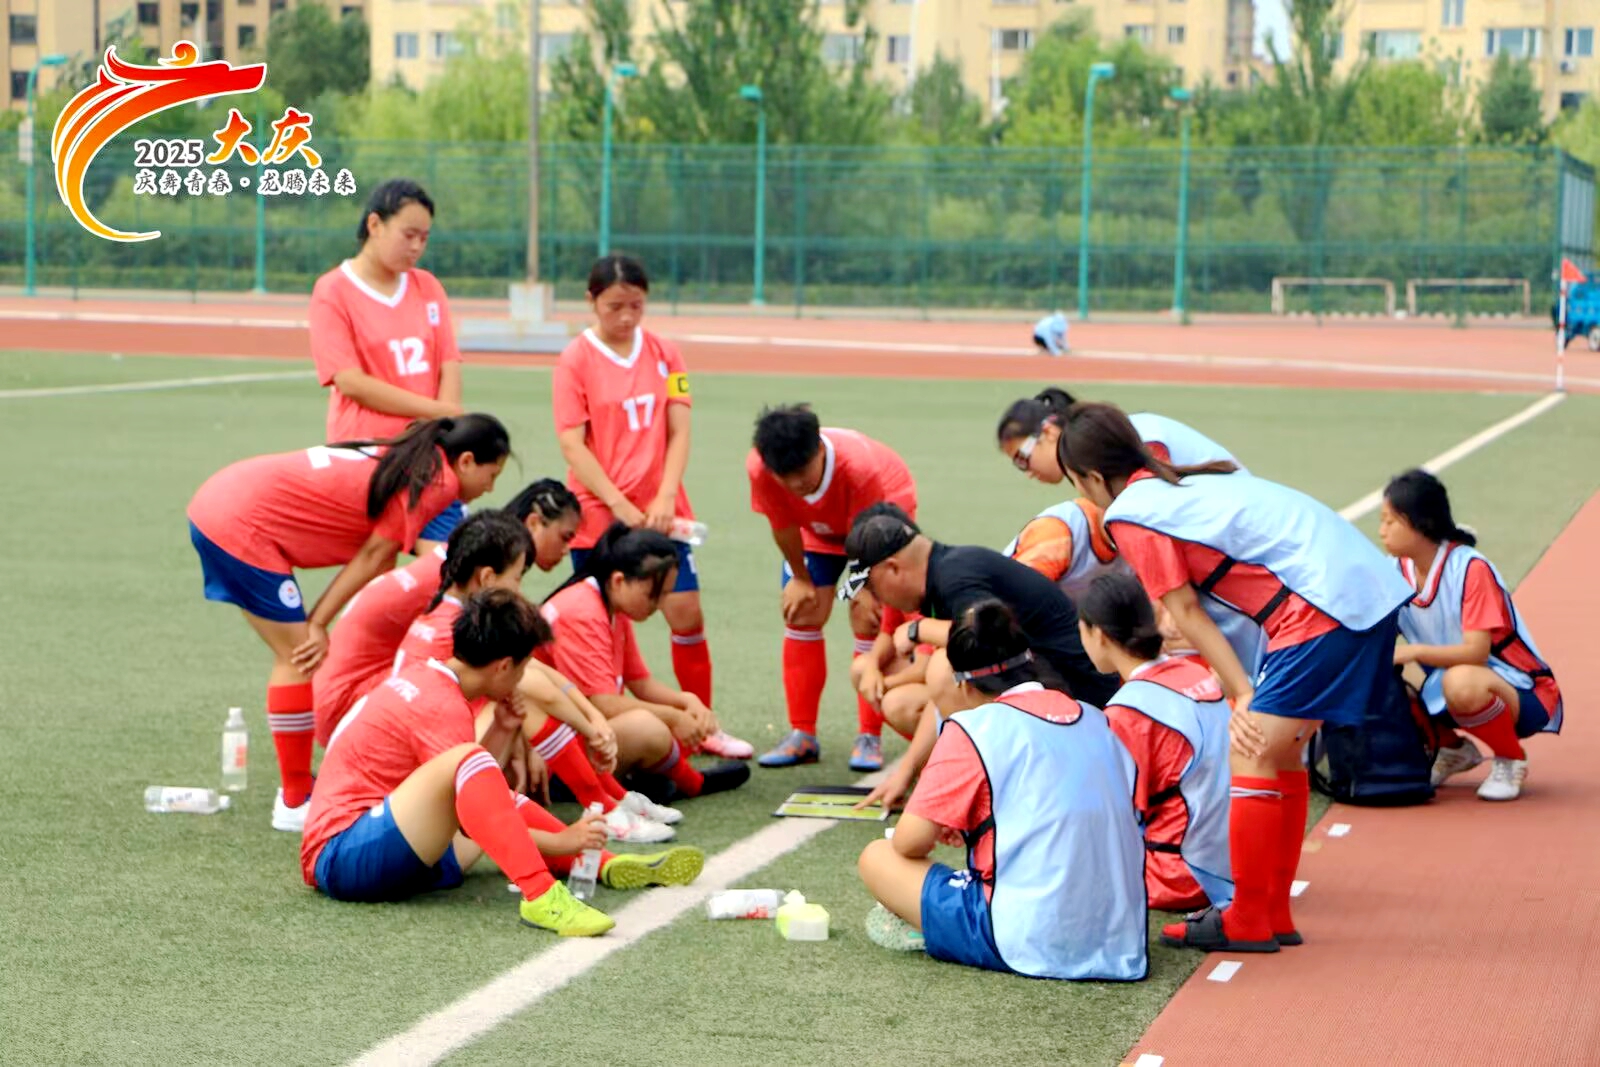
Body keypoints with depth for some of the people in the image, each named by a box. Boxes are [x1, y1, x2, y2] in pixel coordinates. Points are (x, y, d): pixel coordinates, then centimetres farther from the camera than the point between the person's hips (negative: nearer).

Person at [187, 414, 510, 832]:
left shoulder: (408, 461, 16)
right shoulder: (433, 481, -12)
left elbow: (376, 557, 10)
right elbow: (374, 556, -9)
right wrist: (318, 624, -4)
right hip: (241, 525, -10)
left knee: (297, 656, 15)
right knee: (301, 660, -4)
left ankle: (298, 789, 22)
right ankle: (295, 804, 3)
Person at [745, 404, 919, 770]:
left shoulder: (859, 466, -44)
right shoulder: (759, 468, -34)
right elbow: (783, 527, -17)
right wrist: (800, 579, -6)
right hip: (818, 526, 4)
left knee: (870, 623, -14)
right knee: (801, 615, -5)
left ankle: (869, 738, -8)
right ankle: (802, 736, 3)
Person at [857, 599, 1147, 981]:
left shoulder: (971, 729, -6)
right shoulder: (1097, 721, 11)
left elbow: (910, 843, -5)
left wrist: (943, 826, 18)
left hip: (1032, 945, -7)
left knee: (878, 858, 8)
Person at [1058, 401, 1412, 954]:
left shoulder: (1130, 513, -3)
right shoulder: (1184, 483, 23)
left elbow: (1186, 613, -2)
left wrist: (1244, 695, -2)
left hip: (1325, 606, -9)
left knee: (1252, 753, -3)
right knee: (1279, 751, 17)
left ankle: (1248, 920, 4)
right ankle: (1273, 913, 23)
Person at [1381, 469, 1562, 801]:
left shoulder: (1470, 570, -22)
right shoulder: (1399, 572, -2)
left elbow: (1476, 652, -28)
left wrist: (1414, 652, -37)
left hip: (1522, 695, -7)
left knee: (1461, 682, -40)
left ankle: (1511, 760, -10)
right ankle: (1454, 750, 12)